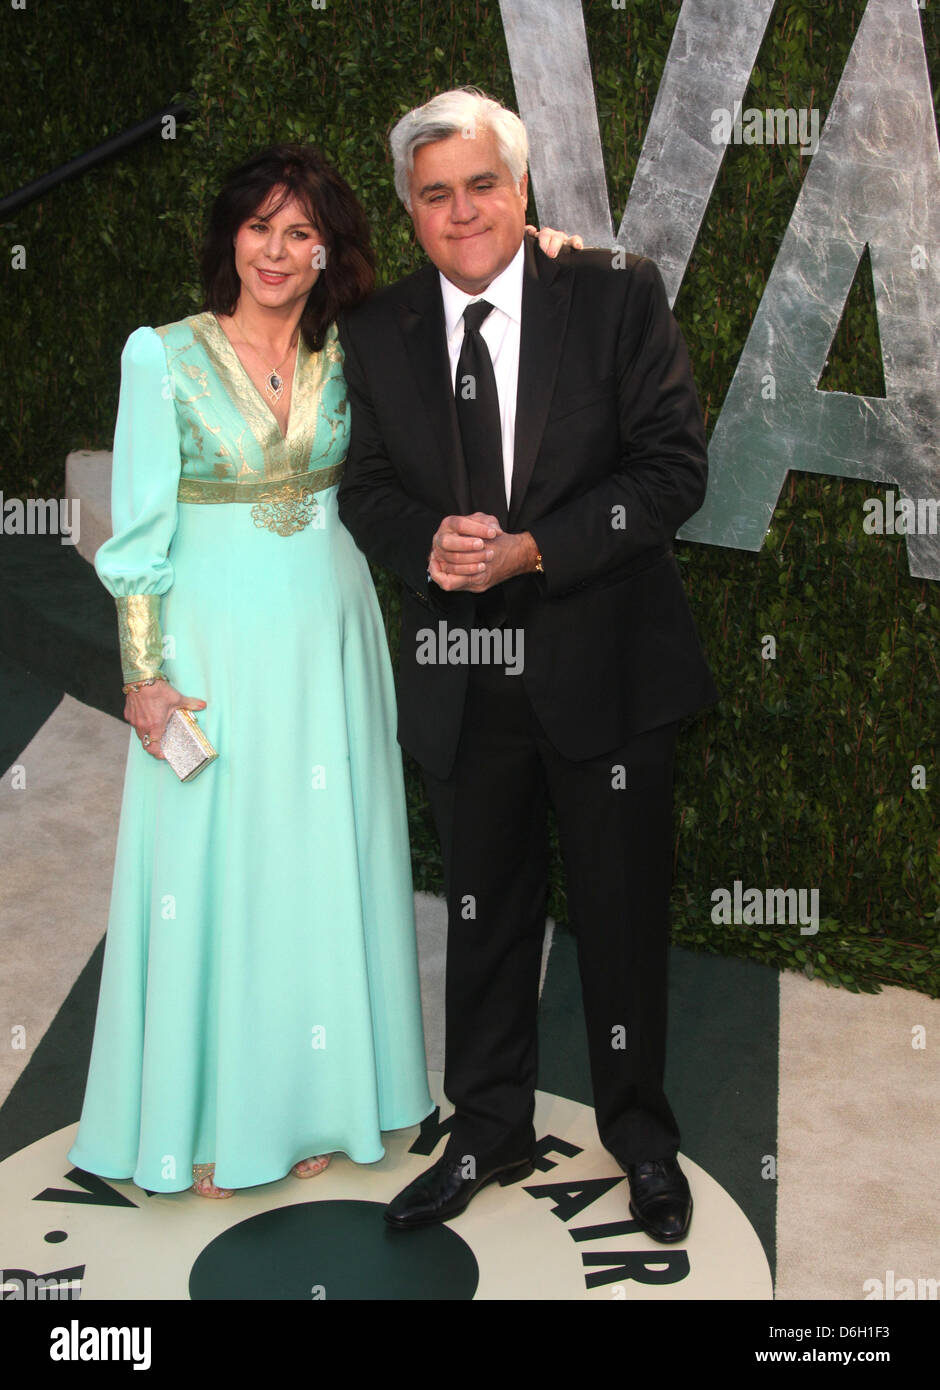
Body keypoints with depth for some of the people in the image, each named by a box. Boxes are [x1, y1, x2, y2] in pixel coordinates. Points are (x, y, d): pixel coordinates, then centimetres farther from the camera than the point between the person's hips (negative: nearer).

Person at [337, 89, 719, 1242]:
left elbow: (674, 466, -9)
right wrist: (426, 541, -15)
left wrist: (532, 549, -20)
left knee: (623, 914, 11)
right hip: (462, 680, 3)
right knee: (483, 914, 16)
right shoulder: (378, 332, 4)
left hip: (606, 669, -2)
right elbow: (366, 487, 8)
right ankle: (489, 1134, 35)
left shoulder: (619, 295, -5)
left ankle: (640, 1132, 35)